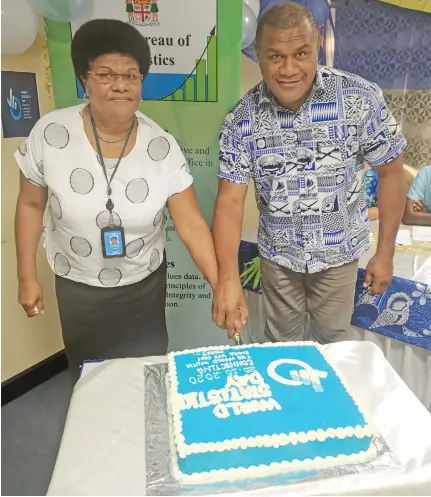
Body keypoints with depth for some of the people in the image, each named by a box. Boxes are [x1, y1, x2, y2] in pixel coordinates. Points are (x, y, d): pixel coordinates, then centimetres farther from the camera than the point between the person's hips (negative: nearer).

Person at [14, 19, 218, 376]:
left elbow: (192, 224, -17)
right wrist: (27, 277, -2)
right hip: (78, 287, 1)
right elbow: (31, 205, -4)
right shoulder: (51, 133, -17)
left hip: (146, 283, 0)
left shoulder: (162, 146, -17)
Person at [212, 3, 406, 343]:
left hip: (339, 253, 0)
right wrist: (228, 277, -30)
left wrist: (385, 252, -5)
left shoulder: (361, 99, -18)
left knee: (330, 341, 21)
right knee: (280, 344, 20)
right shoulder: (242, 119, -15)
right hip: (278, 255, 1)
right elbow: (230, 201, -17)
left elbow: (390, 172, -7)